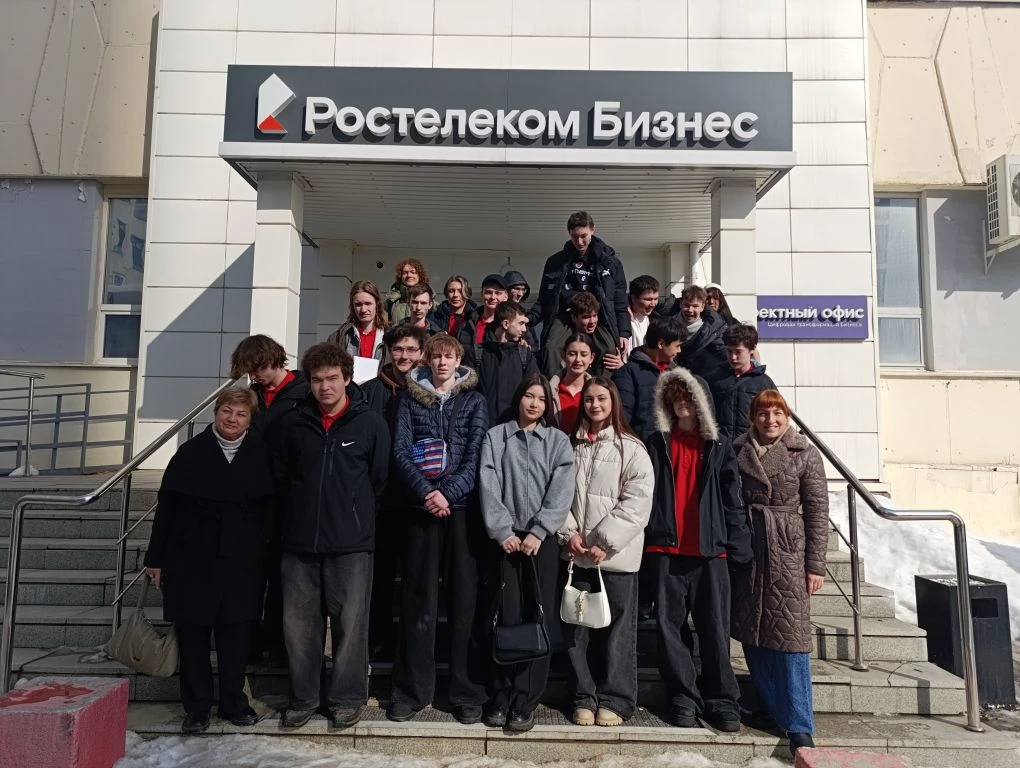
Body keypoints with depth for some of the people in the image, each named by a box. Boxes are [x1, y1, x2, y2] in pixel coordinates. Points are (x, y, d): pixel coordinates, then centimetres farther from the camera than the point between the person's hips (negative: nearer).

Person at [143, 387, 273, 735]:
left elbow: (269, 507, 3)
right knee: (193, 636, 9)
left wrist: (263, 552, 0)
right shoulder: (192, 452, -2)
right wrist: (156, 558, 1)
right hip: (191, 560, 0)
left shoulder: (261, 454, -1)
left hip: (240, 562, 0)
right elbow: (166, 506, 1)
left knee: (236, 636, 8)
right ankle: (196, 708, 24)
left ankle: (234, 702, 26)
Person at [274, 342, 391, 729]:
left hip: (351, 542, -3)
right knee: (298, 622, 9)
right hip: (300, 541, 3)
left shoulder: (371, 423, -1)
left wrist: (359, 518, 6)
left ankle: (346, 697, 20)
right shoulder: (297, 424, 8)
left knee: (350, 622, 4)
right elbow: (282, 474, 18)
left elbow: (380, 480, 3)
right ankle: (304, 697, 25)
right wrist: (303, 508, 13)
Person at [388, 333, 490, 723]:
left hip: (463, 507, 0)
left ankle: (468, 691, 11)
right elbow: (401, 450, 1)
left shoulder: (474, 401, 9)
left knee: (465, 599, 2)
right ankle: (411, 690, 14)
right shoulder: (410, 399, 11)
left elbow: (477, 454, -1)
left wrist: (448, 492, -13)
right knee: (417, 599, 3)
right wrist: (424, 493, -13)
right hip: (421, 507, 1)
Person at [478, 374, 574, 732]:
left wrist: (538, 532, -12)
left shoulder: (558, 441, 8)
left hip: (543, 539, 0)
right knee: (507, 616, 1)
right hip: (505, 538, 0)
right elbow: (489, 487, 0)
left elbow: (561, 491, -2)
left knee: (539, 617, 0)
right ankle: (501, 697, 15)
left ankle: (525, 702, 10)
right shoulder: (495, 437, 8)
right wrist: (502, 532, -9)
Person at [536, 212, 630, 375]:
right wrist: (530, 318, -4)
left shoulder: (610, 262, 11)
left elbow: (620, 302, 11)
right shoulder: (556, 262, 13)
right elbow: (544, 298, 15)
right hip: (565, 316, 0)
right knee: (551, 349, -29)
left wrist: (624, 333, 1)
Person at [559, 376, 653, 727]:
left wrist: (605, 542, -13)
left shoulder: (631, 448, -1)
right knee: (580, 627, 9)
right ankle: (585, 697, 22)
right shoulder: (571, 446, 11)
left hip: (617, 554, -3)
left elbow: (637, 502, -9)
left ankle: (615, 700, 17)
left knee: (618, 628, 4)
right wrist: (568, 532, -5)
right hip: (577, 553, 4)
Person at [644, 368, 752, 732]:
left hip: (710, 550, 0)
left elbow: (731, 497, 5)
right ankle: (683, 698, 13)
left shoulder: (719, 446, 9)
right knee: (670, 627, 3)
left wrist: (738, 545, -2)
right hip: (665, 549, 1)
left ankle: (721, 700, 14)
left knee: (715, 629, 2)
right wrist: (641, 540, -3)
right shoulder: (657, 443, 10)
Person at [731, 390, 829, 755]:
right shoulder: (739, 451, 8)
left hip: (789, 552, -3)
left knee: (790, 637, -5)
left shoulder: (805, 455, 0)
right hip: (747, 550, 3)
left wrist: (815, 565, -6)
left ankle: (799, 725, 4)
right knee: (753, 636, 8)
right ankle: (771, 710, 23)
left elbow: (818, 512, -2)